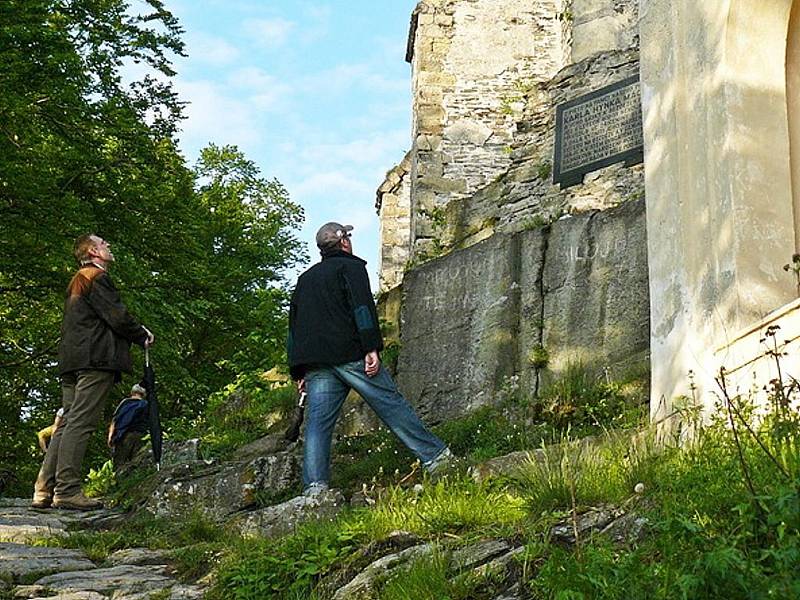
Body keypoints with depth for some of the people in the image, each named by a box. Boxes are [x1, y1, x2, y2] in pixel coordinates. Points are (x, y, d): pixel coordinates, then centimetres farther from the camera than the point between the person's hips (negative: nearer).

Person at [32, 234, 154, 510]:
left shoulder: (76, 282, 27)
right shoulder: (97, 278, -3)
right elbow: (117, 316, -12)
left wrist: (136, 332, 19)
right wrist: (142, 335, 5)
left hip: (71, 362, 10)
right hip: (95, 358, -9)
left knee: (67, 423, 7)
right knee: (81, 423, -13)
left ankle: (44, 490, 4)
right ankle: (67, 490, -16)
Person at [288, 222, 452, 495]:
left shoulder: (305, 279, 27)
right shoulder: (350, 266, 7)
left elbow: (294, 326, 24)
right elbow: (362, 306, -10)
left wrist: (299, 373, 22)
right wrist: (372, 348, -16)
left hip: (315, 364, 5)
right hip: (350, 354, -5)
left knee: (317, 422, -3)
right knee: (392, 404, -1)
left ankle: (314, 486, -15)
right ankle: (434, 456, 3)